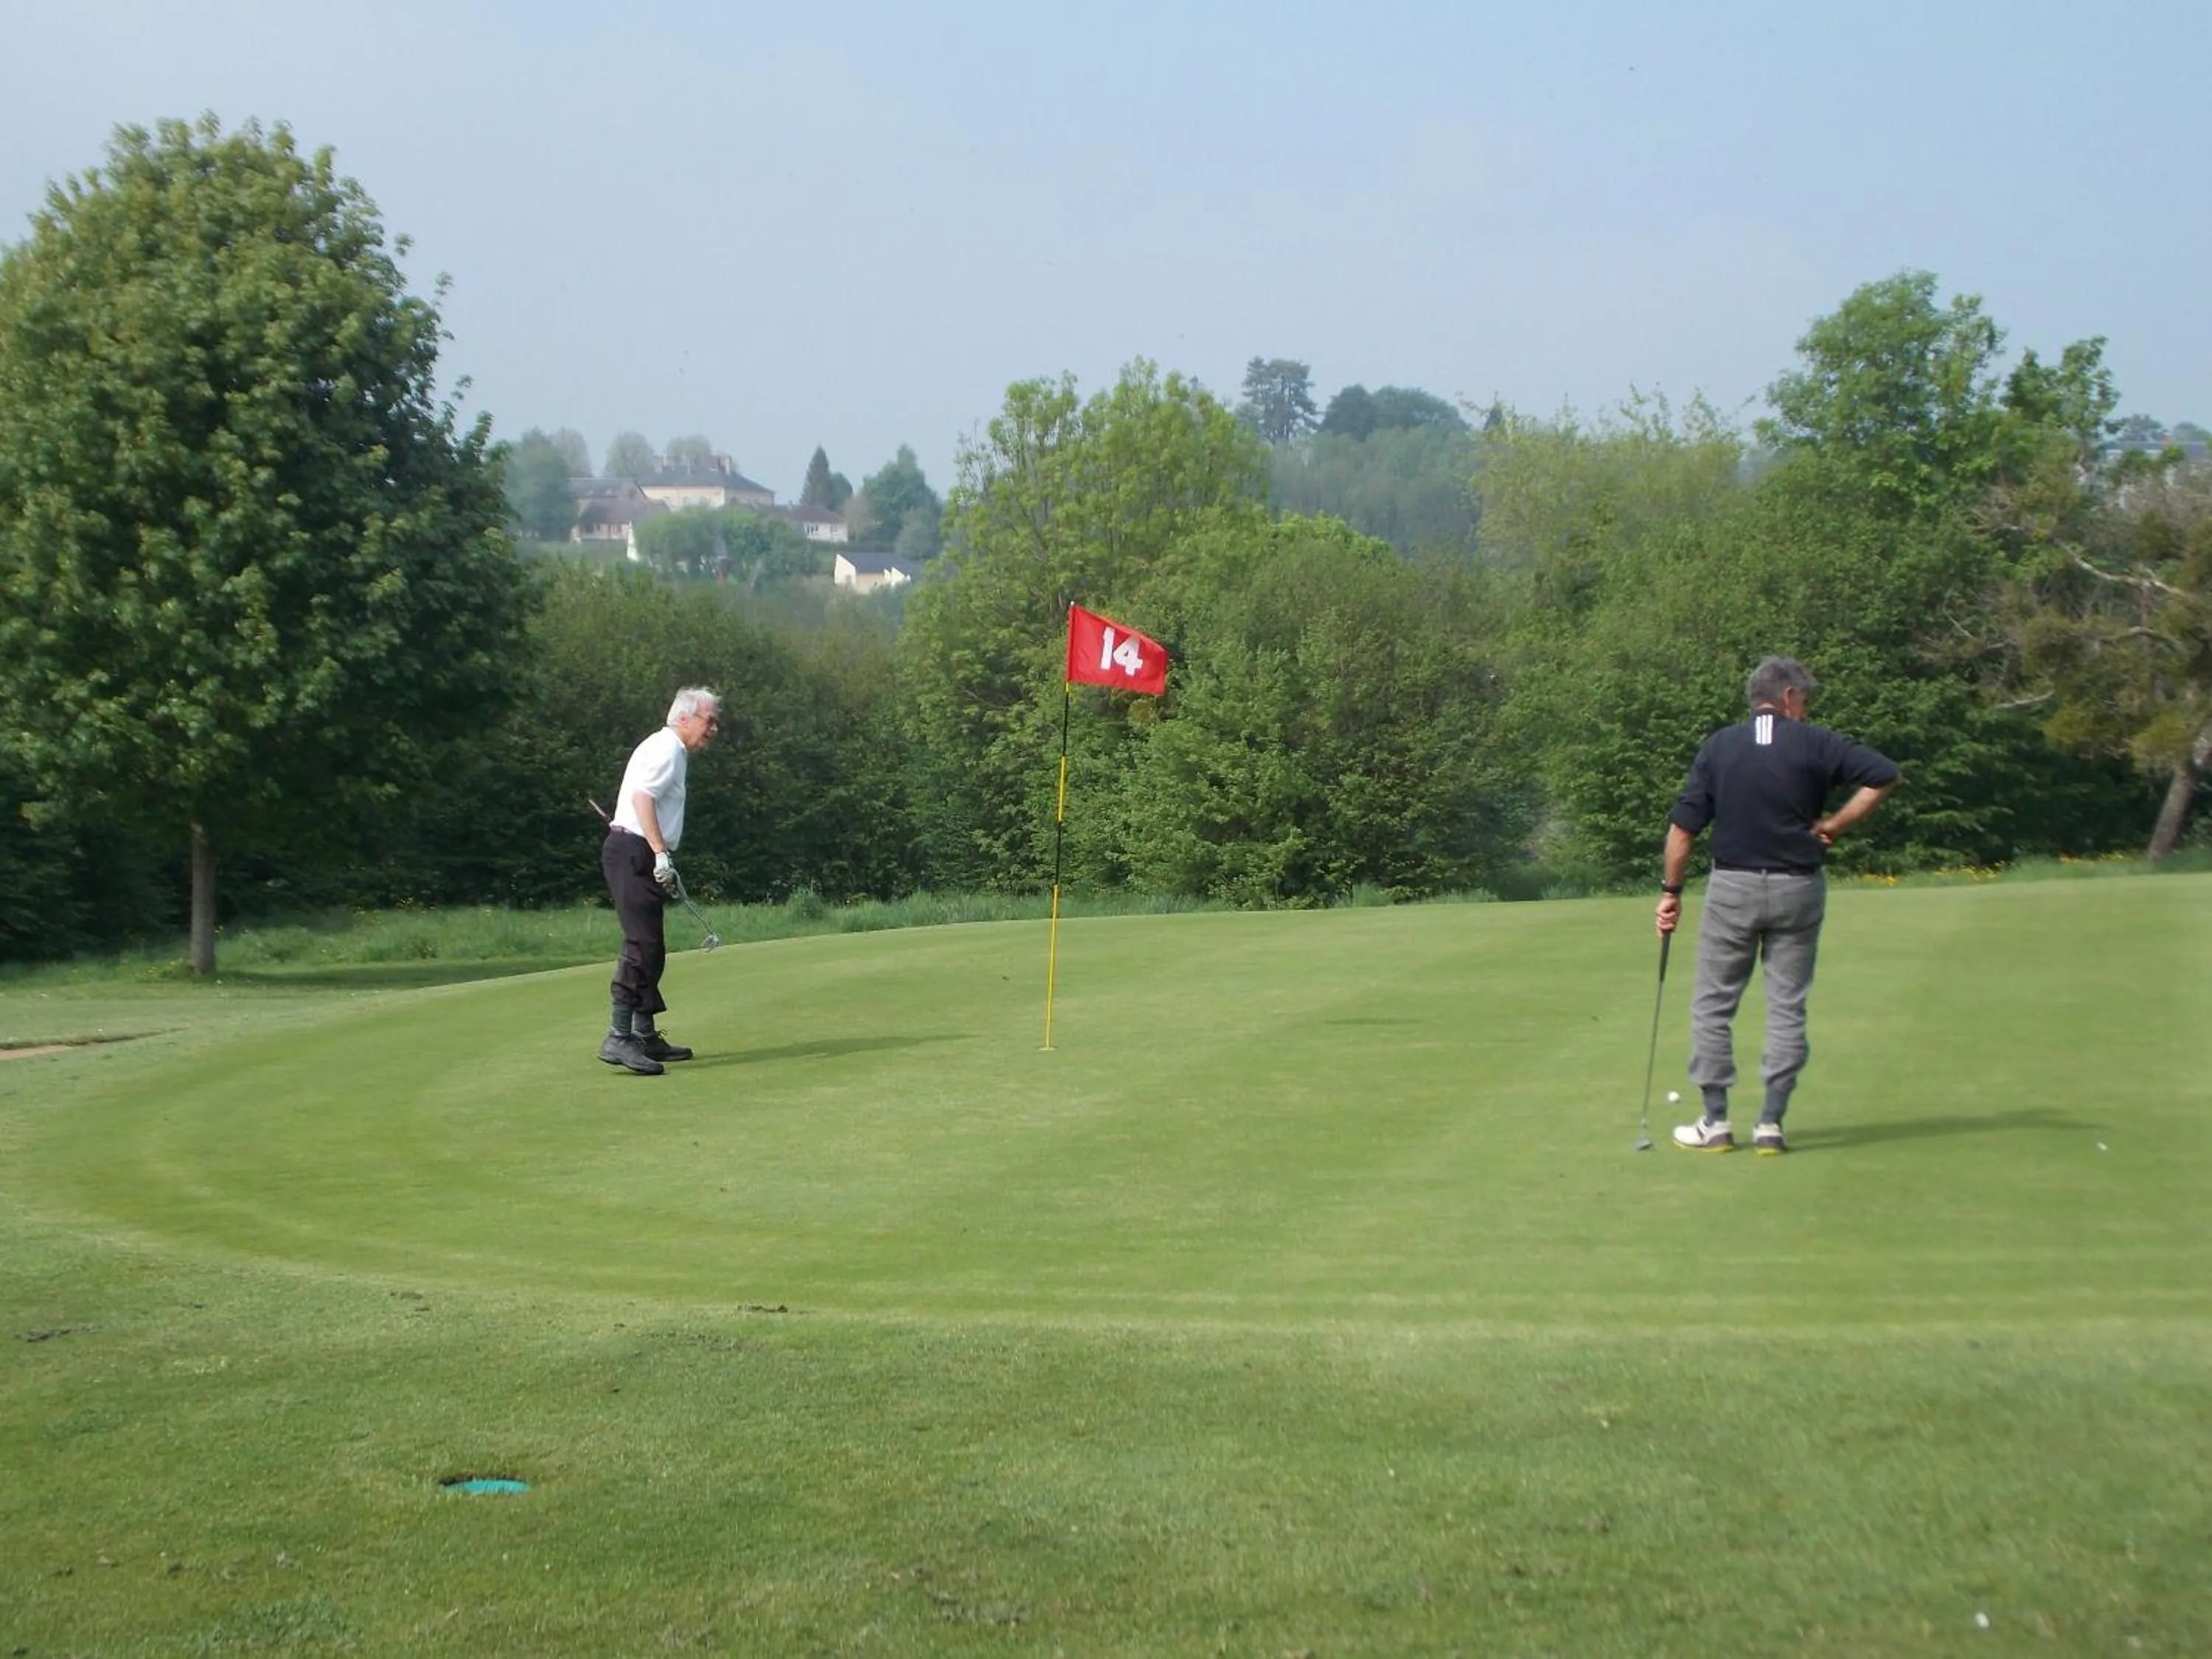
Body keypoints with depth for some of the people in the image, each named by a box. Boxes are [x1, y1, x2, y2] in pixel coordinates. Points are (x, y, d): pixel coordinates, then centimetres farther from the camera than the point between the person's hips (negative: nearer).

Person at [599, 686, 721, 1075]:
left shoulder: (674, 752, 23)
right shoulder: (666, 748, -9)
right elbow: (642, 796, -21)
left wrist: (663, 859, 23)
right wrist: (661, 854, -26)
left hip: (644, 857, 11)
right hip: (635, 851, -11)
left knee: (650, 947, 14)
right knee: (642, 944, -16)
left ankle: (645, 1035, 20)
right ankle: (618, 1038, -20)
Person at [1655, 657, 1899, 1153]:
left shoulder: (1719, 746, 1)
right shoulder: (1814, 744, -2)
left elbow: (1683, 826, -3)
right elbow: (1884, 774, -9)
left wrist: (1671, 890, 4)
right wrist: (1835, 824, -4)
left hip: (1732, 888, 0)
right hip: (1797, 889, 0)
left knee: (1713, 1005, 9)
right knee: (1787, 1008, 6)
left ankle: (1715, 1122, 8)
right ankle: (1771, 1123, 4)